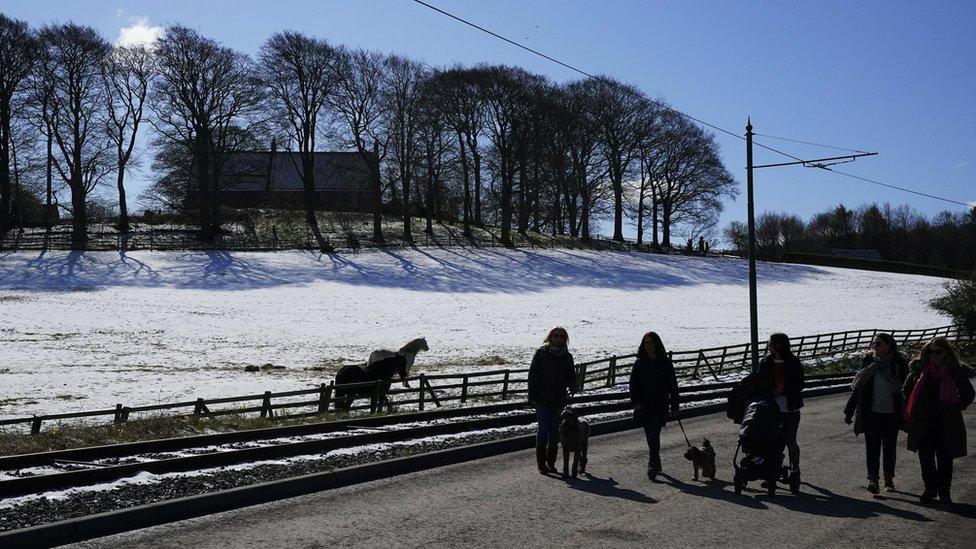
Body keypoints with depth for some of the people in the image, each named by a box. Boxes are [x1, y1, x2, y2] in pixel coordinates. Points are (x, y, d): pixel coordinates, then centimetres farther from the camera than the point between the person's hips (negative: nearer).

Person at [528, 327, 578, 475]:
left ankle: (551, 462, 17)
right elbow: (532, 375, -2)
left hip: (558, 400, 3)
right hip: (542, 400, -3)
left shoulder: (567, 357, 7)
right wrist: (532, 396, -8)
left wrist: (572, 388, -12)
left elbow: (571, 376, 11)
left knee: (555, 431, 7)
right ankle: (541, 463, 2)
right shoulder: (541, 353, -1)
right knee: (544, 429, -5)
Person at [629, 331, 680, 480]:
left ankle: (653, 466, -13)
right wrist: (636, 402, -9)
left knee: (654, 436, -14)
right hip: (643, 406, 3)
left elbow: (673, 386, 4)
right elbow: (633, 384, 4)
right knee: (651, 436, 10)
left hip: (660, 405, -3)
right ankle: (656, 464, 24)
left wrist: (674, 407, 3)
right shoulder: (639, 363, 6)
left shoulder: (665, 363, 1)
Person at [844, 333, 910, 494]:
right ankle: (872, 479, -5)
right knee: (872, 446, -5)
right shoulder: (868, 362, -2)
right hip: (871, 413, 0)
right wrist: (849, 411, 1)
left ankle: (889, 479, 24)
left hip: (892, 414, 0)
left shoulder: (899, 364, -5)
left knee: (889, 448, 12)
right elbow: (857, 387, 2)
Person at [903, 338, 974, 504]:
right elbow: (906, 390, 15)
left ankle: (944, 491, 19)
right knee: (925, 458, 5)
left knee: (945, 459, 5)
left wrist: (956, 408, 1)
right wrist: (910, 413, 9)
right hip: (923, 424, 1)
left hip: (947, 425, -1)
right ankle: (930, 489, 20)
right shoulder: (919, 369, 1)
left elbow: (968, 394, 11)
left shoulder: (955, 372, -3)